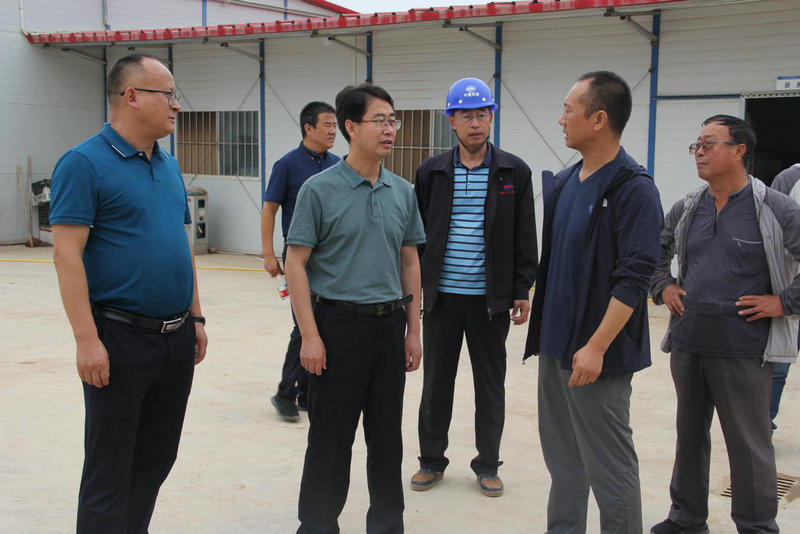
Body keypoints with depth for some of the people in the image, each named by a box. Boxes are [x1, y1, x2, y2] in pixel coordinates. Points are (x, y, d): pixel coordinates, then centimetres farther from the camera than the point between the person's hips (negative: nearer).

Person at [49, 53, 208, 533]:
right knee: (111, 473, 2)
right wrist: (87, 339, -20)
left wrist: (196, 318, 15)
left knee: (155, 461, 16)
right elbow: (67, 253, -16)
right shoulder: (86, 163, -11)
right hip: (121, 339, -7)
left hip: (177, 339, 7)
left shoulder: (169, 165, 12)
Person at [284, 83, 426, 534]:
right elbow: (296, 263, -7)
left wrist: (413, 330, 8)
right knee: (331, 438, 5)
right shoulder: (320, 189, -7)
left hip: (390, 325, 4)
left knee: (387, 437, 13)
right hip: (338, 323, -4)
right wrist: (310, 335, -12)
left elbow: (410, 262, 12)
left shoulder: (403, 192, 6)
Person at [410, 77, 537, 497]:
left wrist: (522, 291, -1)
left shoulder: (514, 172, 0)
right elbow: (415, 234, 7)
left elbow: (525, 238, 2)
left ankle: (487, 465, 23)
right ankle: (432, 460, 24)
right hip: (441, 296, 1)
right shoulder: (432, 172, 3)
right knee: (436, 382, 10)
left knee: (490, 384, 9)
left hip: (491, 297, -1)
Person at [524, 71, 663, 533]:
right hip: (556, 346, 8)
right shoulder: (565, 182, 9)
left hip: (596, 355, -8)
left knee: (610, 468, 2)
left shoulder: (632, 188, -15)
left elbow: (634, 279, -20)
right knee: (563, 458, 18)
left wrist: (596, 347, -23)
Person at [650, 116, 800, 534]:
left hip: (743, 352, -5)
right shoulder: (687, 209, 8)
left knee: (749, 444, 5)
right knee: (689, 435, 17)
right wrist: (663, 287, 10)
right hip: (686, 345, 6)